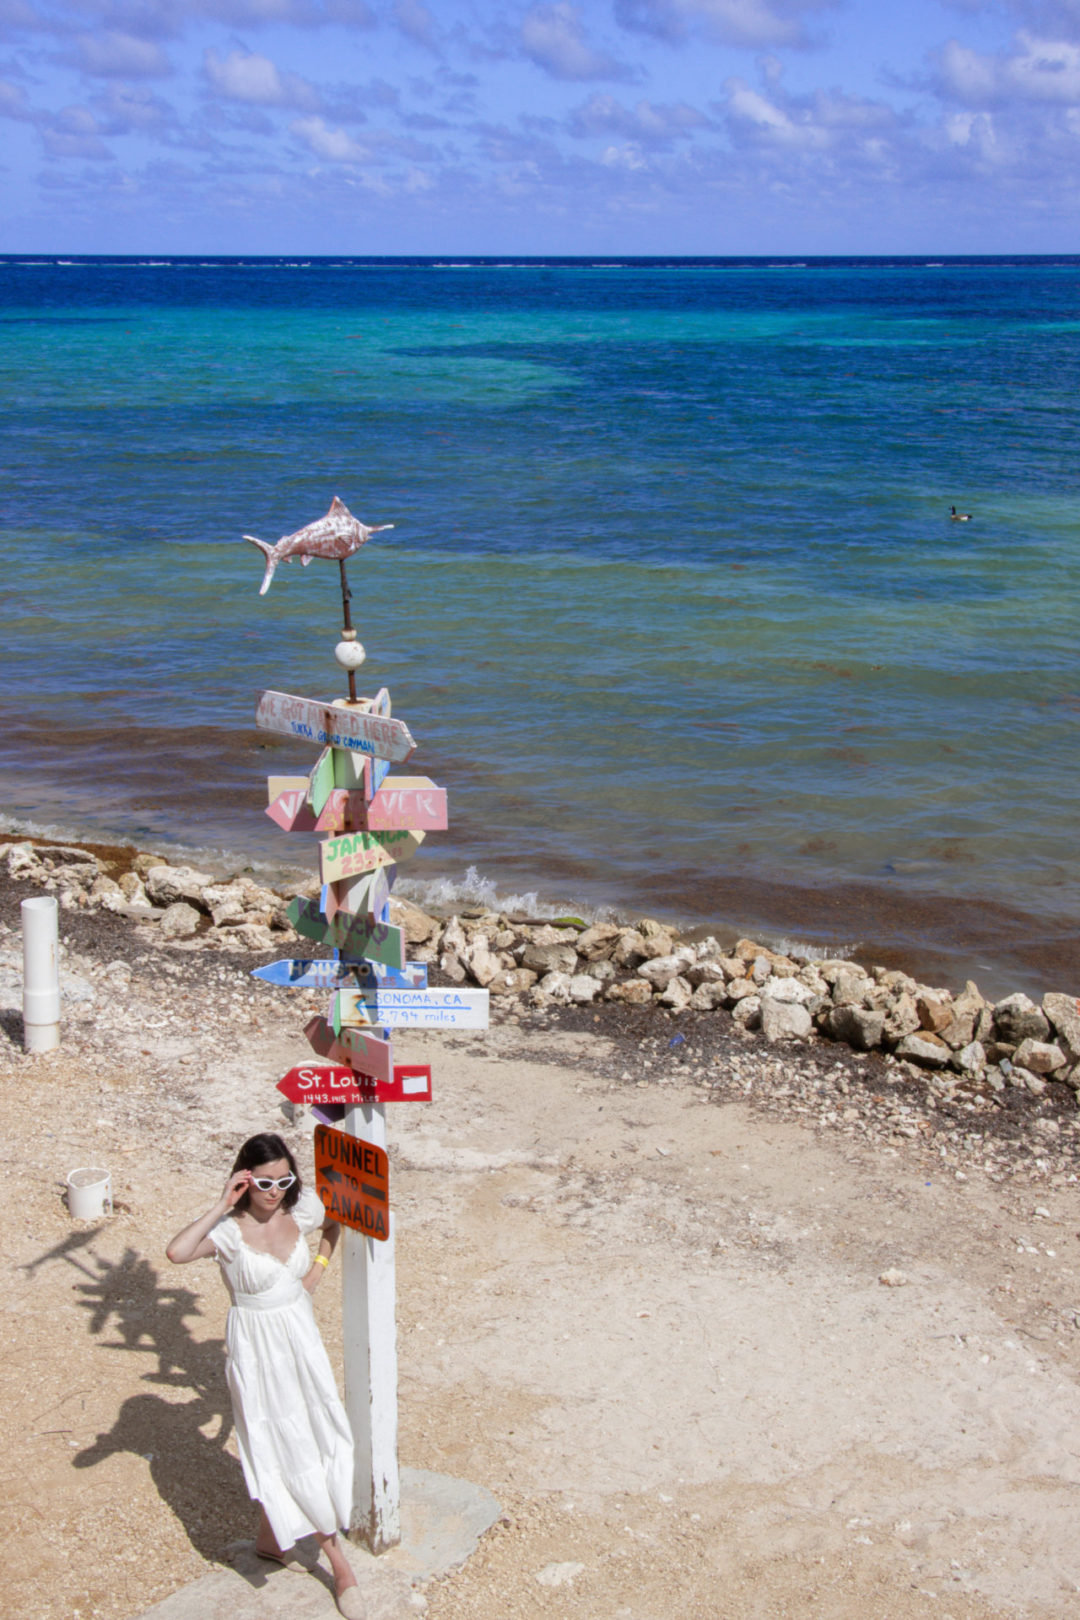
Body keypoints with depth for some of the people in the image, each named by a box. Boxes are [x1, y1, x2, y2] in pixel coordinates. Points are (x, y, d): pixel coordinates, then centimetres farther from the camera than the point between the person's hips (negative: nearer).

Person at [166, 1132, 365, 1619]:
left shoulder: (300, 1209, -7)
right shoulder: (231, 1229, -22)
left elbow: (336, 1222, 18)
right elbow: (177, 1251, -43)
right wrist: (222, 1206, -37)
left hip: (300, 1335, 6)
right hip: (257, 1344, -6)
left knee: (315, 1433, 13)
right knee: (287, 1448, 3)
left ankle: (269, 1537, 36)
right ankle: (337, 1561, 16)